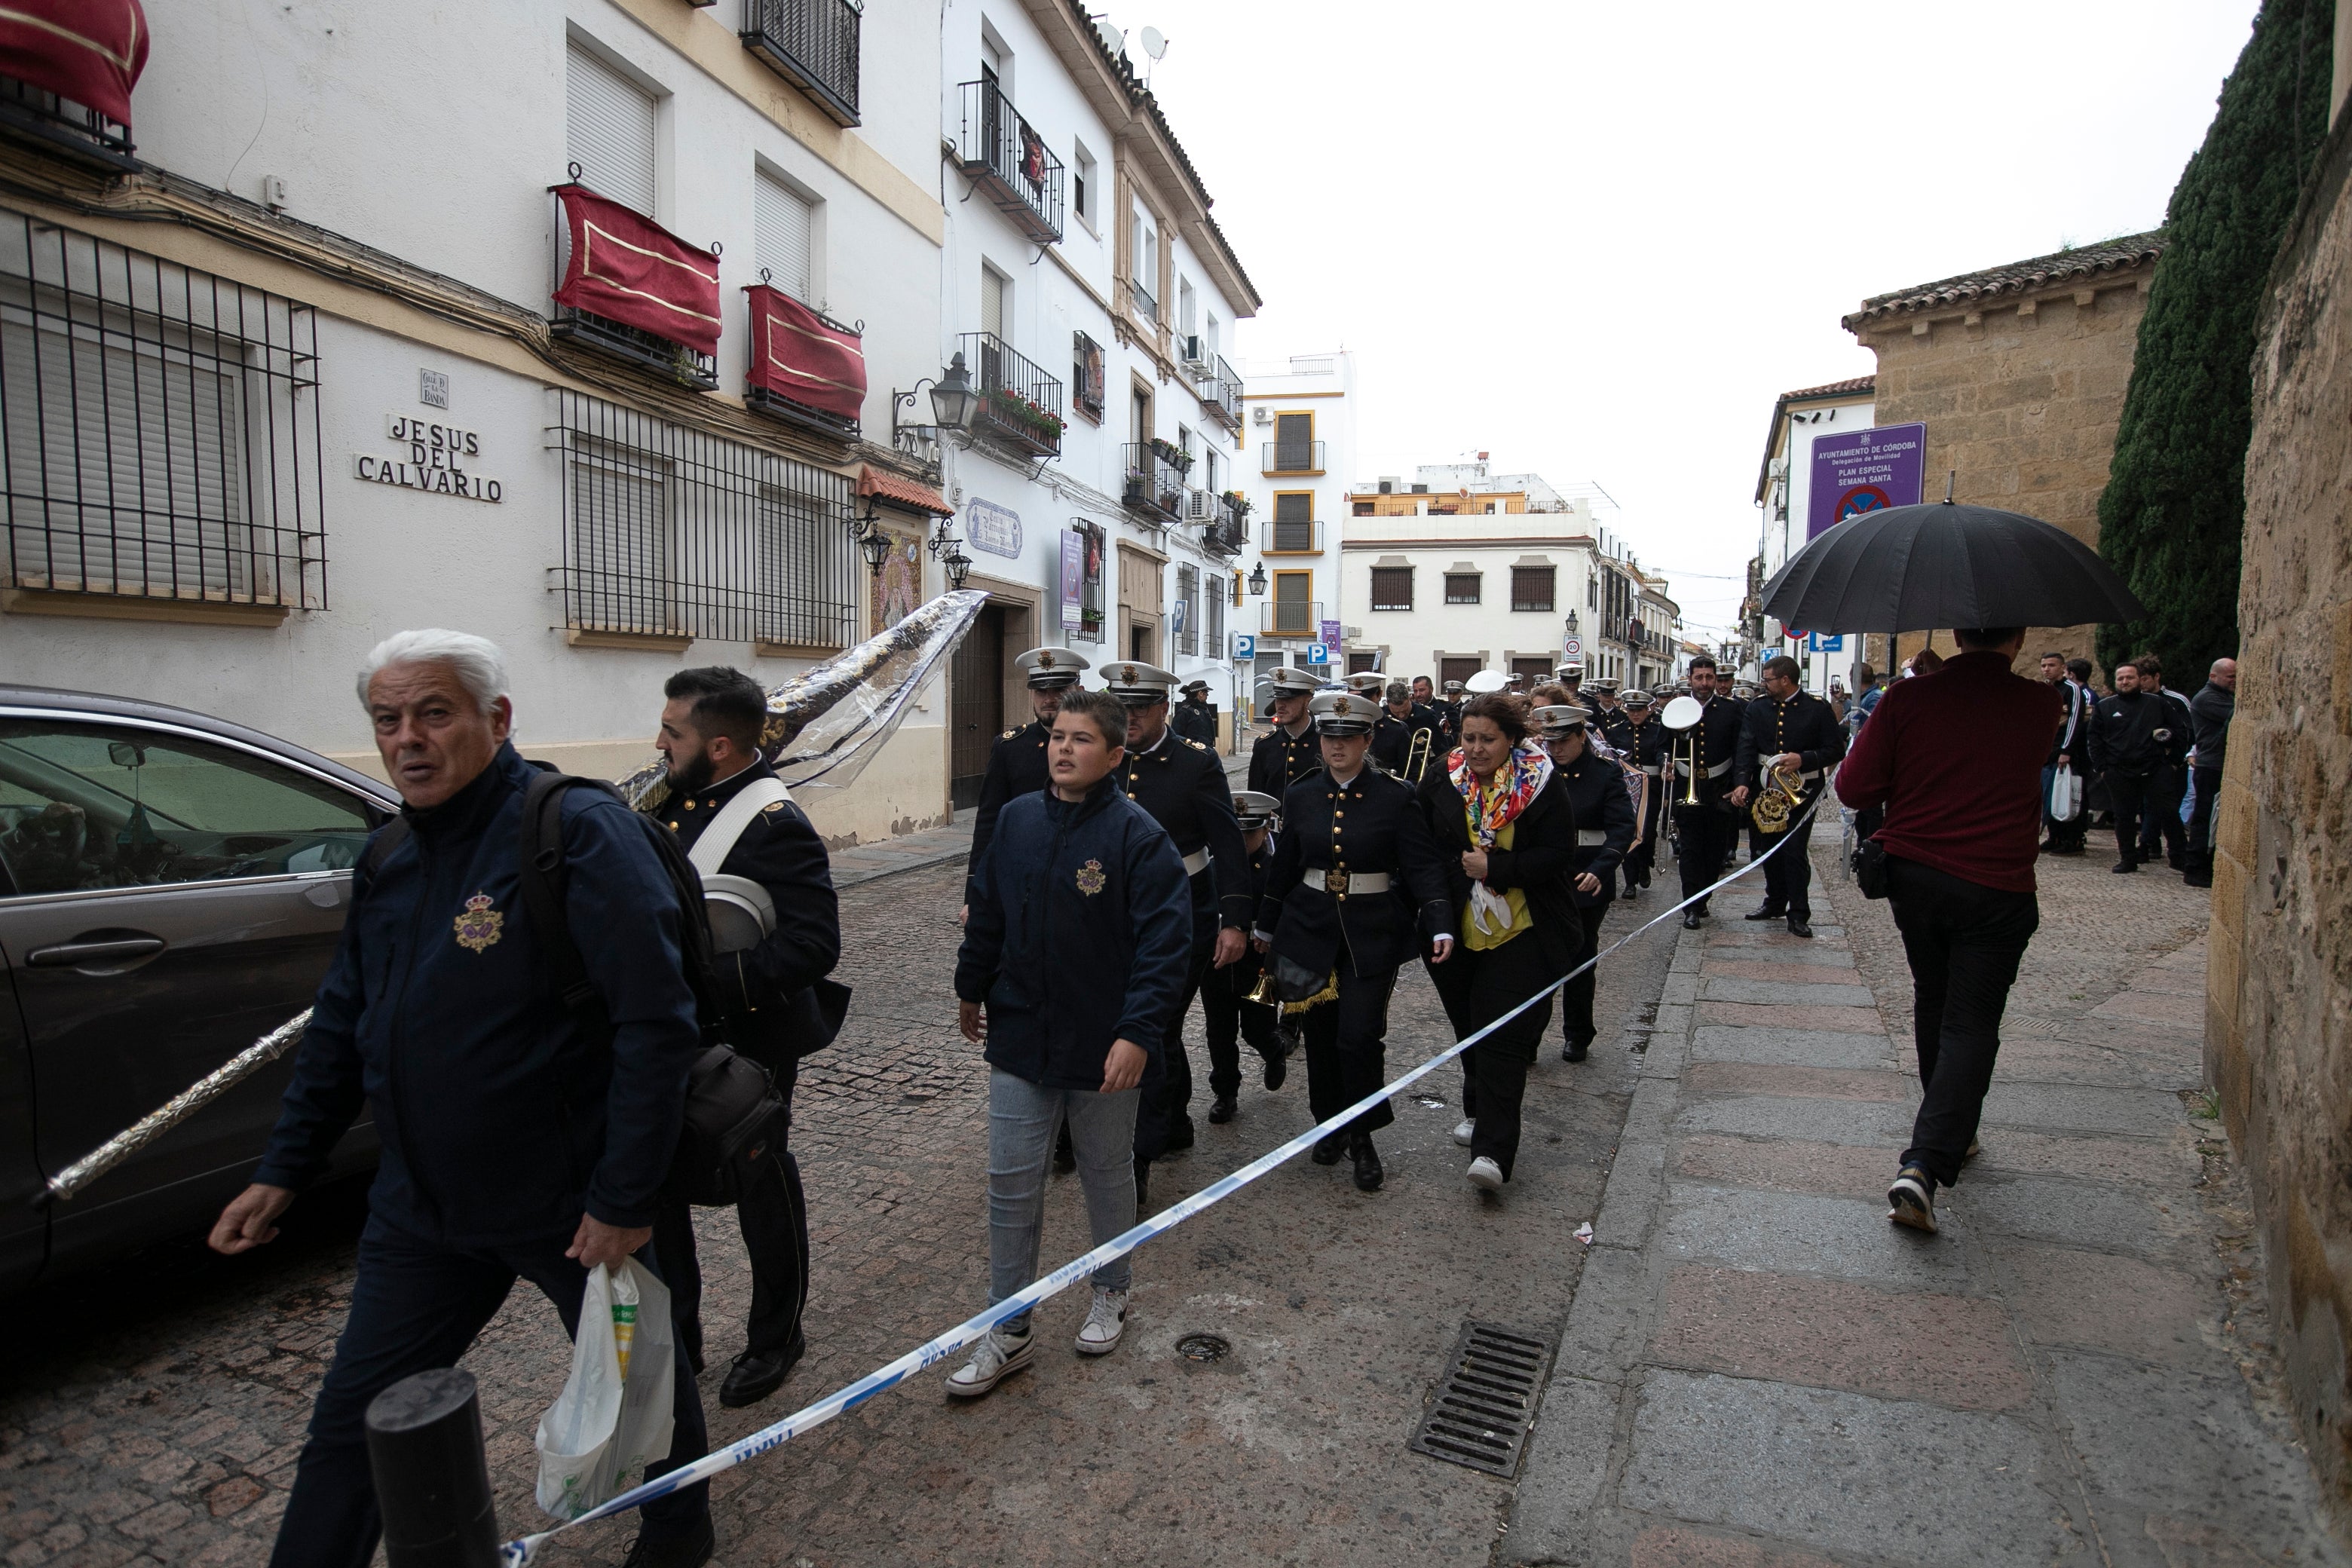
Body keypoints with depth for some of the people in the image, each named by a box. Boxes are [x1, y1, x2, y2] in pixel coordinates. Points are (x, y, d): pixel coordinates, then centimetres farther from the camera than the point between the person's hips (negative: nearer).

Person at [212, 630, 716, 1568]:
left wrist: (624, 1198, -23)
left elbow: (656, 1022, -24)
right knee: (353, 1418, 16)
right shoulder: (388, 860, 4)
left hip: (572, 1204, -6)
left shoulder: (578, 831, -21)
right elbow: (341, 1026, 16)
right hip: (420, 1207, 6)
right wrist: (285, 1170, 15)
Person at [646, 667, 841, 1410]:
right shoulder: (678, 801, 3)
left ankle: (775, 1338, 34)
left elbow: (813, 946, -29)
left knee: (762, 1189, 12)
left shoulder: (775, 827, -23)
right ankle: (674, 1341, 37)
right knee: (655, 1189, 17)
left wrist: (709, 977, -32)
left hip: (744, 1049, -8)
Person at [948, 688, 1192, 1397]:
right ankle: (1007, 1331, 24)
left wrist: (1138, 1032, -22)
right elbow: (987, 912, 11)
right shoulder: (1017, 820, -1)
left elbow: (1165, 941, -17)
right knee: (1011, 1182, 9)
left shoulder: (1138, 835, -15)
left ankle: (1110, 1292, 42)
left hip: (1105, 1047, -3)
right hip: (1020, 1037, 4)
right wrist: (971, 989, 17)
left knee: (1107, 1174, 17)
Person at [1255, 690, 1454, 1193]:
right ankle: (1330, 1125, 30)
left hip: (1373, 934, -3)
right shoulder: (1300, 797, 4)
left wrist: (1441, 924, -21)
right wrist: (1266, 927, 18)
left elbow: (1424, 865, -8)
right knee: (1320, 1033, 9)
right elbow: (1283, 867, 13)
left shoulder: (1395, 797, -5)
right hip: (1310, 929, 3)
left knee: (1360, 1034, -8)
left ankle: (1362, 1137, 12)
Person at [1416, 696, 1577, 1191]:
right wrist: (1460, 868, -9)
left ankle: (1492, 1150, -8)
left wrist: (1494, 867, -20)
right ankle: (1479, 1112, 39)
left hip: (1520, 933, -4)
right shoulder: (1440, 781, 1)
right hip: (1458, 930, 4)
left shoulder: (1540, 783, -8)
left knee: (1504, 1037, -8)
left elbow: (1558, 852, -11)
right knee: (1469, 1028, 18)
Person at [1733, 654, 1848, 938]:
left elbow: (1836, 750, -5)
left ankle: (1798, 914, 0)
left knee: (1795, 849, -8)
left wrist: (1803, 759, -21)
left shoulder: (1817, 708, -6)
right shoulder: (1757, 707, 3)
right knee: (1768, 847, 12)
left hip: (1801, 790, -4)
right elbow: (1746, 748, -3)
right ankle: (1775, 903, 28)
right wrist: (1742, 783, -16)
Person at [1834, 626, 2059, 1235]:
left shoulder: (1910, 698, -9)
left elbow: (1852, 786, -8)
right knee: (1971, 1023, 2)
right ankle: (1925, 1164, -11)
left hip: (1915, 878, 2)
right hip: (1997, 889, -2)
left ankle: (1952, 1133, 38)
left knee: (1933, 1004, 21)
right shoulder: (2041, 705, -7)